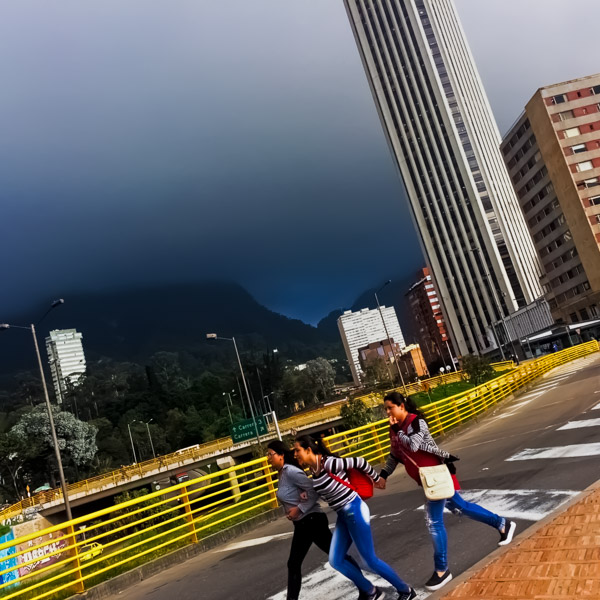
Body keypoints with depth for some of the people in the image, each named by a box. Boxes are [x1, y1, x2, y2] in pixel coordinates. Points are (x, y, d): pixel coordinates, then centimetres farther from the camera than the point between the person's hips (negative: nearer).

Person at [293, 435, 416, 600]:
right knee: (336, 561, 8)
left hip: (355, 511, -9)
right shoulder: (312, 469, 1)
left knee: (370, 560, 1)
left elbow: (359, 462, -18)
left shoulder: (327, 463, -24)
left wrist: (376, 478, -3)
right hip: (343, 515, 9)